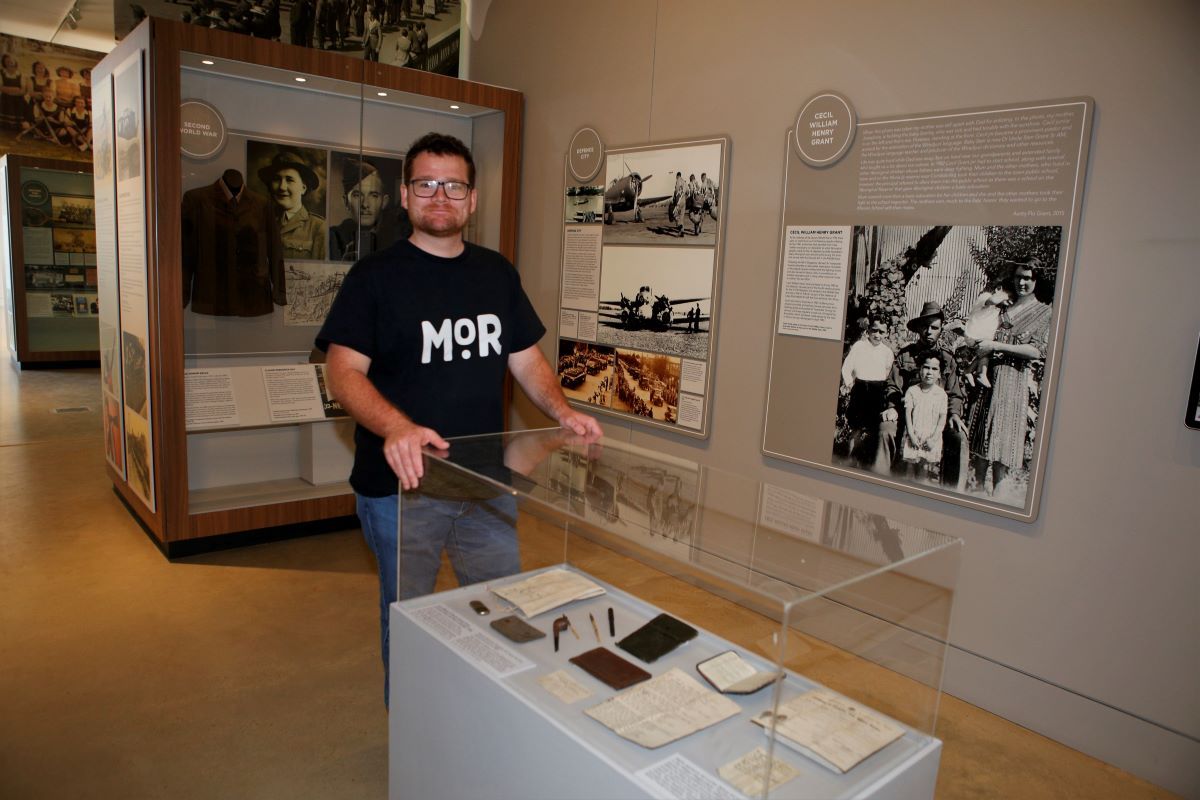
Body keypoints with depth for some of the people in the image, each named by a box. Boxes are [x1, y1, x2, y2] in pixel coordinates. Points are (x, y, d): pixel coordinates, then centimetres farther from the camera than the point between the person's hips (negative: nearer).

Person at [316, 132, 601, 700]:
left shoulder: (497, 274, 9)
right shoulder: (375, 276, -5)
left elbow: (526, 359, 12)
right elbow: (343, 371, -14)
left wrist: (561, 410, -7)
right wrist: (394, 427, -32)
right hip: (402, 483, -4)